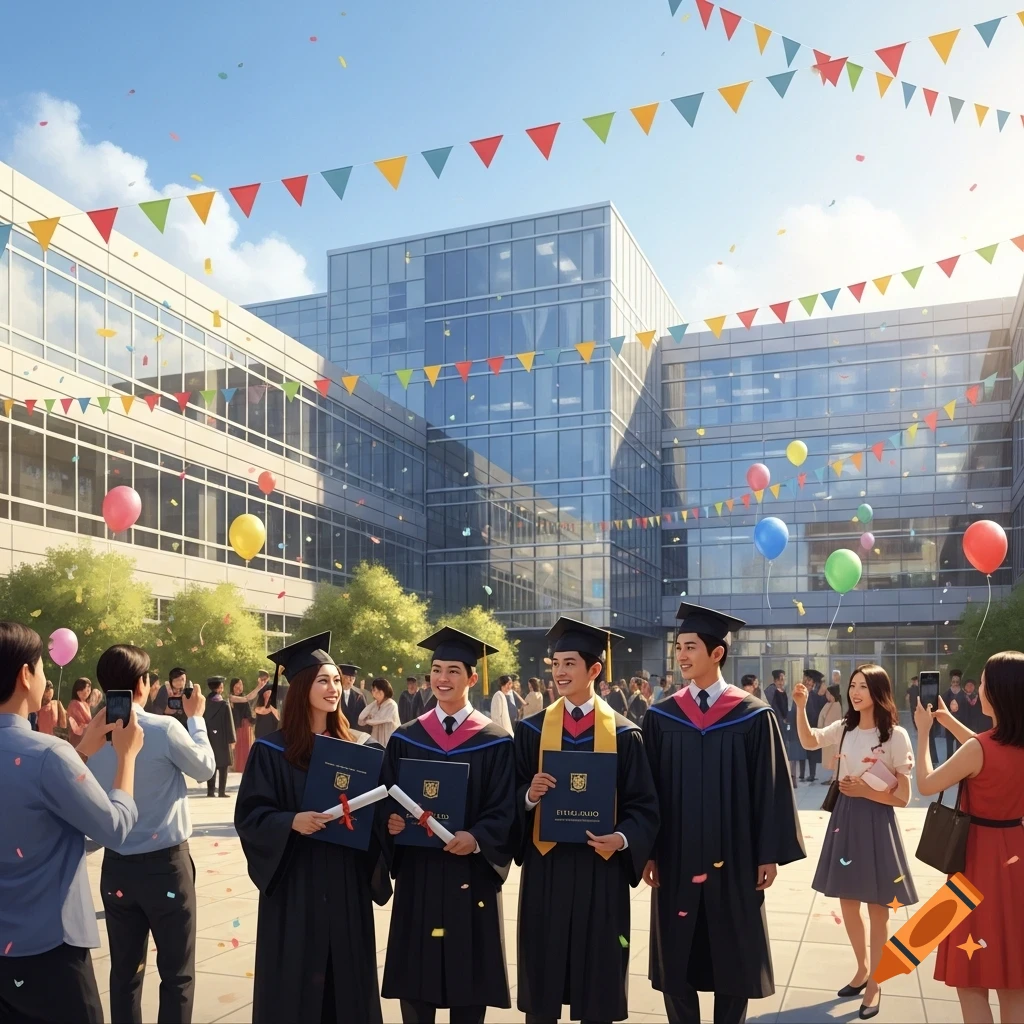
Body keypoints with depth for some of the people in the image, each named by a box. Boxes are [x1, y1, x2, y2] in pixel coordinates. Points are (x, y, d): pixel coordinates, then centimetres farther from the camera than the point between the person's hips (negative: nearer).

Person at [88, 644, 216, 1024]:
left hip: (116, 866, 5)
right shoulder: (164, 728, -18)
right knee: (176, 973, 7)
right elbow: (205, 768, -1)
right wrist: (196, 719, 12)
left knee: (124, 971, 14)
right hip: (165, 863, -5)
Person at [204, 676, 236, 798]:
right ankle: (222, 791, -1)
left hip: (209, 738, 4)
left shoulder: (205, 704, 1)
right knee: (223, 766, 2)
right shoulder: (224, 704, -12)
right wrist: (231, 739, -6)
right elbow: (229, 723, -11)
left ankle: (210, 791, 7)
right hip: (222, 739, -4)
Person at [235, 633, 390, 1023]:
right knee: (296, 977, 3)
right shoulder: (272, 750, -5)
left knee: (348, 974, 9)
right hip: (296, 879, -3)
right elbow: (249, 815, -8)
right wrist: (292, 821, -24)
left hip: (348, 880, 3)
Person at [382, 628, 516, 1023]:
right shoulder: (405, 738, 6)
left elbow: (504, 810, -5)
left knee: (468, 988, 7)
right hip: (417, 873, 2)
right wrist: (390, 821, -15)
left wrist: (476, 838, -23)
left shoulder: (495, 741, -2)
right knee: (415, 984, 8)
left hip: (470, 874, -2)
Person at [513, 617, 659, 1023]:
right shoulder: (531, 730, 2)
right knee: (542, 975, 9)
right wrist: (529, 796, -18)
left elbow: (643, 805, -2)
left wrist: (623, 838, -19)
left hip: (600, 866, -1)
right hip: (545, 865, 1)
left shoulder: (623, 734, -1)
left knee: (598, 982, 9)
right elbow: (512, 797, 3)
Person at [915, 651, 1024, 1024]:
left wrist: (923, 731, 1)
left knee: (971, 979, 7)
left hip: (981, 859, -6)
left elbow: (926, 784, -9)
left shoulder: (978, 750, -22)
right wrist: (947, 719, 19)